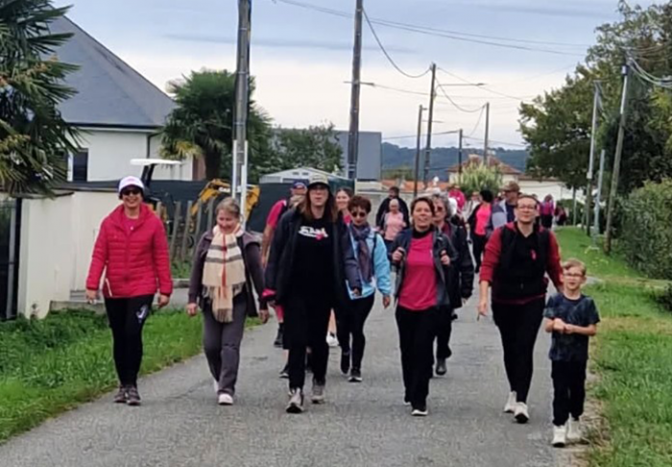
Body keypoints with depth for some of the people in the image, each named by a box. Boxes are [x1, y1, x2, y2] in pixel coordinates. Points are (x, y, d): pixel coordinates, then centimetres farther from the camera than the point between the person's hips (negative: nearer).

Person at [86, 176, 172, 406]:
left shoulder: (153, 223, -1)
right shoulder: (110, 223, 4)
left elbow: (161, 258, 0)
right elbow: (99, 255, 1)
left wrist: (165, 289, -3)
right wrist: (93, 285, -7)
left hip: (142, 288, -3)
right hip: (114, 290, 3)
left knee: (133, 333, -14)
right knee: (119, 337, 10)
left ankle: (131, 384, -5)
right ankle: (123, 384, 22)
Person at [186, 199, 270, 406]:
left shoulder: (247, 242, -3)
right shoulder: (207, 240, 5)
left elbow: (257, 273, -1)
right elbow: (196, 270, 9)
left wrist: (263, 304, -1)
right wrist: (192, 298, 4)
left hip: (237, 301, -3)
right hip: (211, 301, 3)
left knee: (231, 345, -8)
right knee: (211, 345, 4)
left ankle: (226, 389, -8)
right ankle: (220, 378, 30)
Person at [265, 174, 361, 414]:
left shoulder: (336, 224, 2)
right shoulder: (291, 219, -1)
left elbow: (347, 257, -2)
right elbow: (276, 254, 2)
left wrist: (355, 283, -16)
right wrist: (271, 286, -1)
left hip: (322, 293, 1)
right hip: (295, 292, -1)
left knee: (318, 340, 12)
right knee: (296, 341, -6)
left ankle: (319, 381, 34)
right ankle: (295, 391, -6)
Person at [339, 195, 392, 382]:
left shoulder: (374, 239, -3)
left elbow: (381, 265, 0)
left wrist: (385, 290, 1)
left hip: (365, 292, 0)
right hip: (341, 291, 0)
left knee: (357, 329, 4)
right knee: (342, 329, 7)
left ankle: (356, 367, 19)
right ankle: (345, 351, 41)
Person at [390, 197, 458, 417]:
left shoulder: (441, 240, -1)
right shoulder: (403, 238, 3)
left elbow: (456, 259, 14)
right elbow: (393, 265, 15)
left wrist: (448, 262, -7)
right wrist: (395, 259, -7)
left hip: (430, 304, -2)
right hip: (405, 304, 2)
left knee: (423, 349, -8)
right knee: (407, 349, 11)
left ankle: (419, 400, -6)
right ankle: (410, 391, 30)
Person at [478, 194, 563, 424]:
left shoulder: (546, 238, -2)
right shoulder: (502, 235, -8)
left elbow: (555, 270, 6)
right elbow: (488, 265, -12)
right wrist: (484, 296, -22)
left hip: (532, 301, -1)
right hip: (503, 301, 1)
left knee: (524, 348, -10)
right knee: (509, 348, 13)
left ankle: (521, 401, -11)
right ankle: (514, 391, 33)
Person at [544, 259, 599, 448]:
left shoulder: (587, 303, -3)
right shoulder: (555, 301, -3)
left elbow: (593, 330, -5)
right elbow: (547, 326, -5)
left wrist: (574, 328, -19)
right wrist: (555, 324, -27)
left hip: (579, 355, 1)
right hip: (559, 354, -1)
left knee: (577, 390, 12)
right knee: (560, 391, -1)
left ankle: (575, 422, 31)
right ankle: (559, 427, 2)